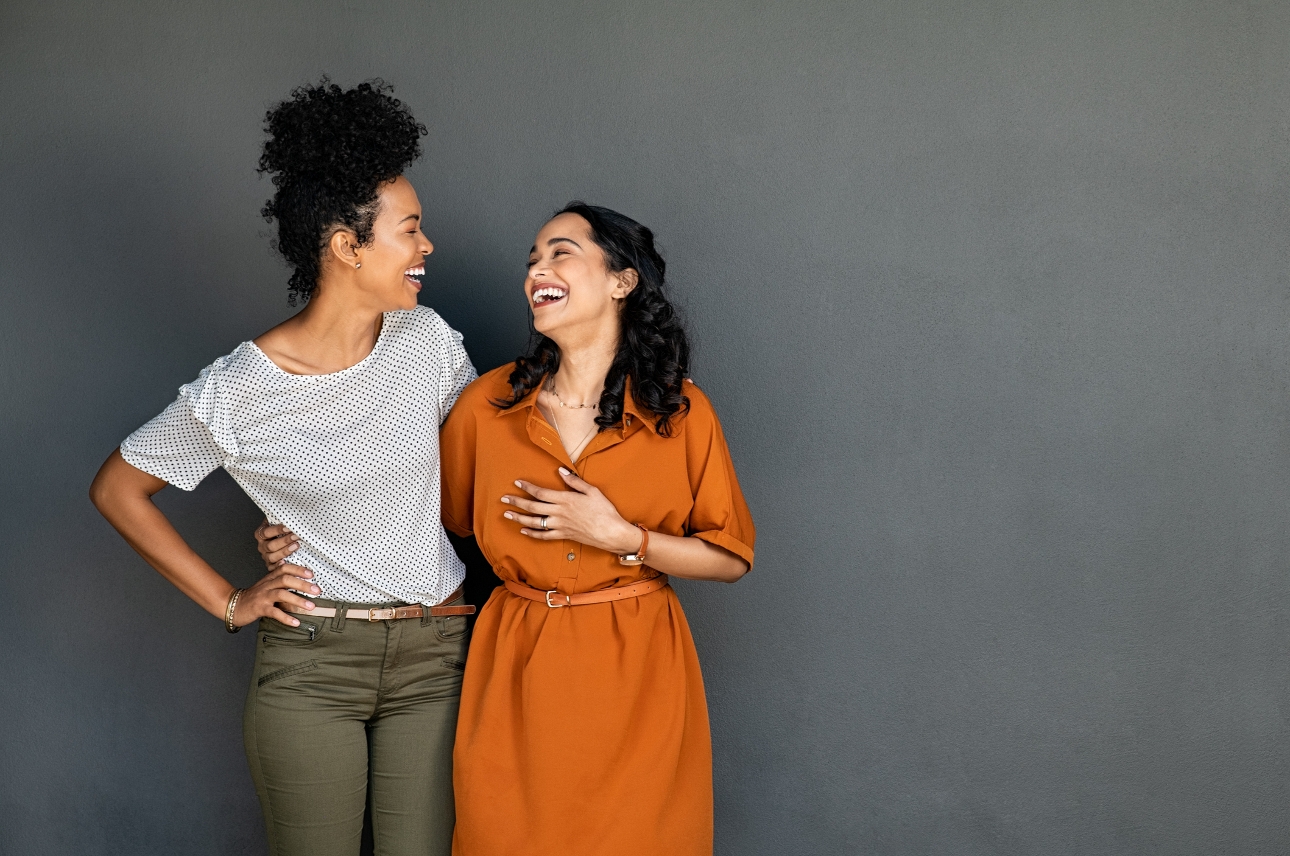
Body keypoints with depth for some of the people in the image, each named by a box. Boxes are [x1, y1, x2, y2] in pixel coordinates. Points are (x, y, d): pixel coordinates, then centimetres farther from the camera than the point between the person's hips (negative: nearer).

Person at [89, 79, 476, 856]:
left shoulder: (427, 342, -1)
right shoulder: (237, 394, -11)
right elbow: (117, 488, 2)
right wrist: (227, 603, 0)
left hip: (433, 654, 3)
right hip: (309, 661, -3)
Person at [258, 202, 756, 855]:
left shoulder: (682, 413, -5)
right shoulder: (488, 402, 0)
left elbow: (732, 556, -1)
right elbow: (431, 514, 13)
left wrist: (622, 538, -14)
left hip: (636, 679, -1)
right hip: (516, 678, 2)